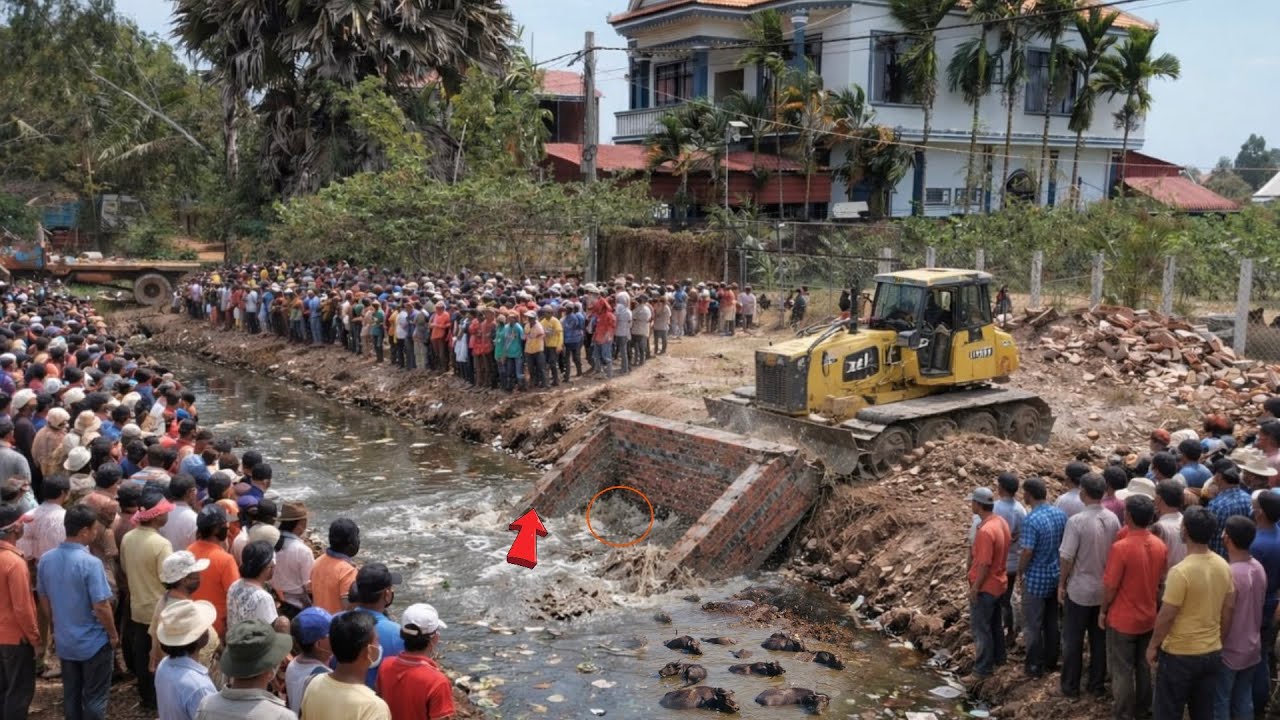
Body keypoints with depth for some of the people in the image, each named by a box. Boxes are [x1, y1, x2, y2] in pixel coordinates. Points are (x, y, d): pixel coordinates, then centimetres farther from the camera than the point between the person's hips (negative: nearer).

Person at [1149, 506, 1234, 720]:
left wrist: (1153, 645, -5)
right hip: (1213, 652, 6)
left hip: (1179, 655, -6)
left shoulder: (1181, 571, -24)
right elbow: (1228, 608, 8)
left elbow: (1166, 616, -19)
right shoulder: (1223, 566, -2)